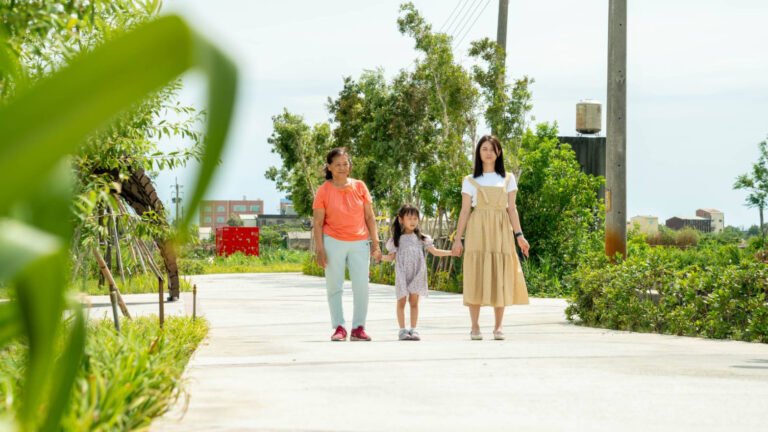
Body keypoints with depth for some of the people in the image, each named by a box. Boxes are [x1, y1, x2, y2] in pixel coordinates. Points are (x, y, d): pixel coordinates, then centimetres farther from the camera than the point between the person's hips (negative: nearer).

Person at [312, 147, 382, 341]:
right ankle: (339, 327, 7)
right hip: (334, 243, -2)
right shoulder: (324, 190, -1)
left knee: (361, 287, -2)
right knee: (334, 287, 1)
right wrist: (319, 249, -8)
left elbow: (370, 217, 8)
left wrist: (375, 243, 3)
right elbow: (317, 223, -2)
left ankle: (358, 328, 5)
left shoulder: (359, 187, 5)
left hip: (359, 243, 2)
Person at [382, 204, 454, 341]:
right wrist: (379, 256, -13)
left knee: (414, 301, 2)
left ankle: (413, 329, 6)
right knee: (401, 301, -1)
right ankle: (402, 330, 3)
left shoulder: (421, 238, 9)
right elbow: (391, 257, 4)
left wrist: (451, 252, 1)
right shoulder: (397, 239, 5)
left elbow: (434, 252, 9)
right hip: (402, 274, -1)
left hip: (417, 274, 1)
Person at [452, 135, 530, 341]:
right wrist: (458, 238, -1)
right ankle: (475, 326, 0)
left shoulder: (508, 179, 12)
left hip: (501, 232, 1)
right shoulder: (470, 181, 8)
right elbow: (465, 210, 5)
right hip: (478, 231, -1)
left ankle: (498, 326, 5)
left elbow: (512, 209, 8)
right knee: (476, 277, -5)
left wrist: (519, 235, -1)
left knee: (500, 277, -1)